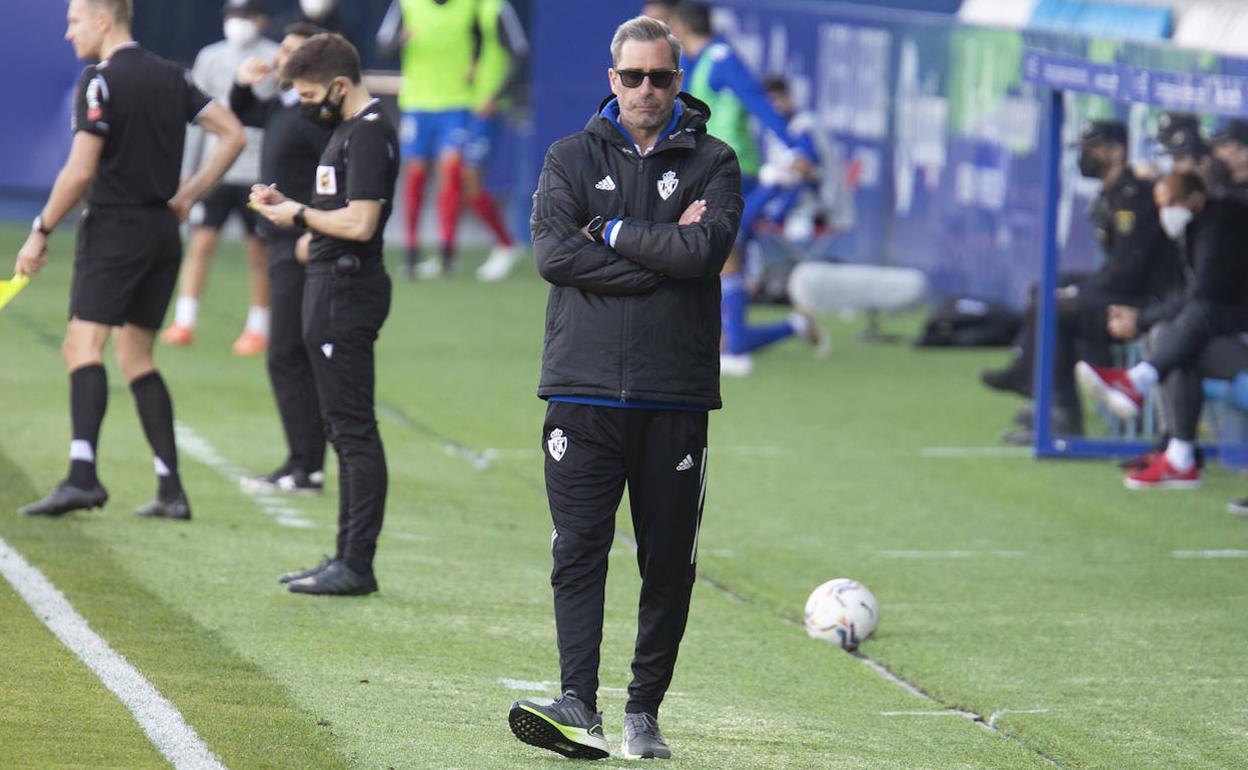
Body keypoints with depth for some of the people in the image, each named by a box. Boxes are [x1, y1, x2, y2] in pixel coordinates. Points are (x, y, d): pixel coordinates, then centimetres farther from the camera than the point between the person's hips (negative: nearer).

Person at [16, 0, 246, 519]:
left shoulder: (100, 81, -10)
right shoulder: (169, 76, 12)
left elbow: (80, 171, -15)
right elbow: (232, 135, 13)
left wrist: (40, 232, -7)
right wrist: (188, 195, 13)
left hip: (114, 228, -8)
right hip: (163, 232, 8)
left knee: (83, 346, -14)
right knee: (137, 360, 13)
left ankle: (82, 475, -31)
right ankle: (171, 490, 7)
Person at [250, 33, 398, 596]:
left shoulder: (368, 134, -15)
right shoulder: (349, 128, 17)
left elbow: (360, 223, -23)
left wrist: (300, 215, -10)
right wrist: (290, 207, 10)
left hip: (347, 290, -11)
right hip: (336, 286, 11)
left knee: (353, 428, -10)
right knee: (344, 428, 14)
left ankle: (357, 566, -10)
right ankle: (348, 558, 20)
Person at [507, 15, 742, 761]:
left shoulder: (712, 163, 7)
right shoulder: (572, 158, 9)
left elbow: (706, 251, -11)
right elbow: (554, 253, -7)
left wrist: (611, 233, -6)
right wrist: (663, 250, -10)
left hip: (676, 398, 0)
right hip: (584, 391, 0)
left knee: (669, 561, 3)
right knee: (579, 551, -9)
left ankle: (645, 710, 11)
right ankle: (579, 705, -14)